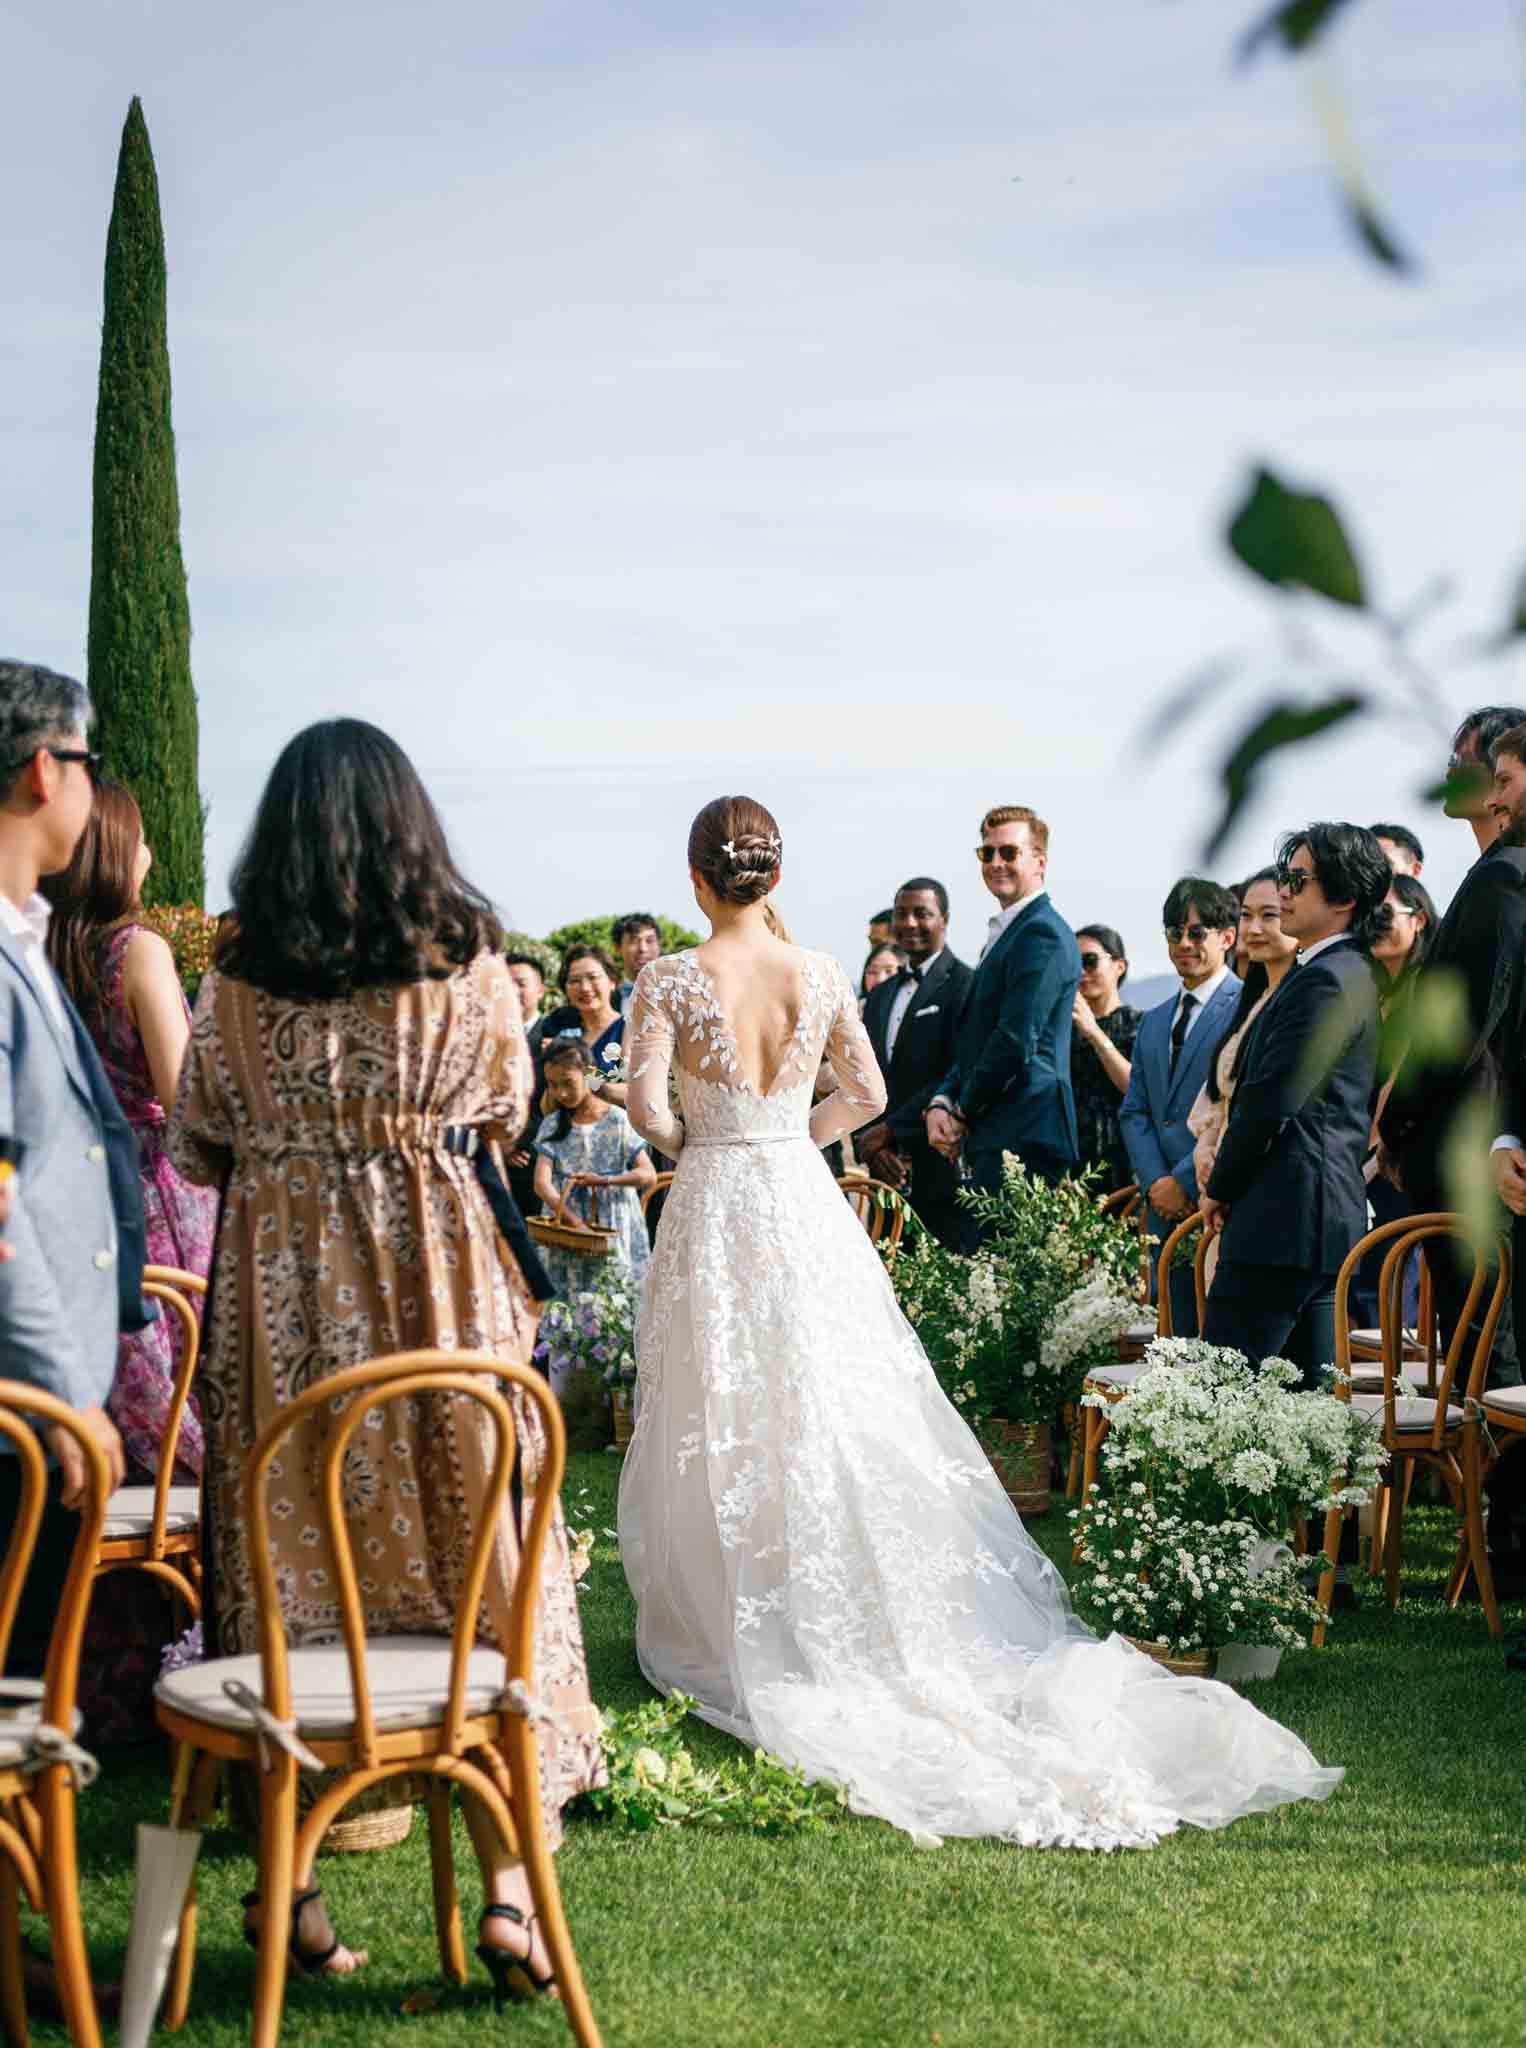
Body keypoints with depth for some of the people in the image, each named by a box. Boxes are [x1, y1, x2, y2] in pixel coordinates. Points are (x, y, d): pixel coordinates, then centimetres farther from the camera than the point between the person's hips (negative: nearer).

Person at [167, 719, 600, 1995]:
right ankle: (507, 1879, 5)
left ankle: (293, 1884, 15)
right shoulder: (470, 959, -1)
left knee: (288, 1558, 9)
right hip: (439, 1274, -1)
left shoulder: (238, 977, 0)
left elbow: (199, 1144, 9)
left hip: (279, 1285, 1)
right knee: (475, 1555, 6)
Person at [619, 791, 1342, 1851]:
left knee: (725, 1436, 7)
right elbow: (867, 1094, 5)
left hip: (712, 1210, -2)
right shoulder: (819, 972, 0)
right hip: (805, 1207, 3)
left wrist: (691, 1140, 6)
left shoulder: (670, 980, -8)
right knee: (844, 1421, 8)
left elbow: (647, 1105, -15)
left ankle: (733, 1639, 14)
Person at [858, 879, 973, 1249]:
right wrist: (869, 1144, -1)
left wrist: (887, 1131, -12)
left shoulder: (965, 986, -5)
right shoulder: (880, 995, 20)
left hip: (939, 1172, -7)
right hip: (886, 1168, 7)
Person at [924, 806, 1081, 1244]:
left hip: (1020, 1139, -10)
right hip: (991, 1141, 10)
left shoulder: (1043, 933, -11)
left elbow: (1015, 1043, -18)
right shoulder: (1006, 933, 22)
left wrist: (962, 1111, -6)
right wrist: (941, 1103, 6)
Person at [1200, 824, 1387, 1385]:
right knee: (1307, 1387, 11)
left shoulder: (1324, 981, -14)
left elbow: (1272, 1101, -18)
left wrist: (1219, 1188, -5)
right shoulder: (1351, 973, 19)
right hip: (1329, 1213, 11)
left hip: (1286, 1215, -11)